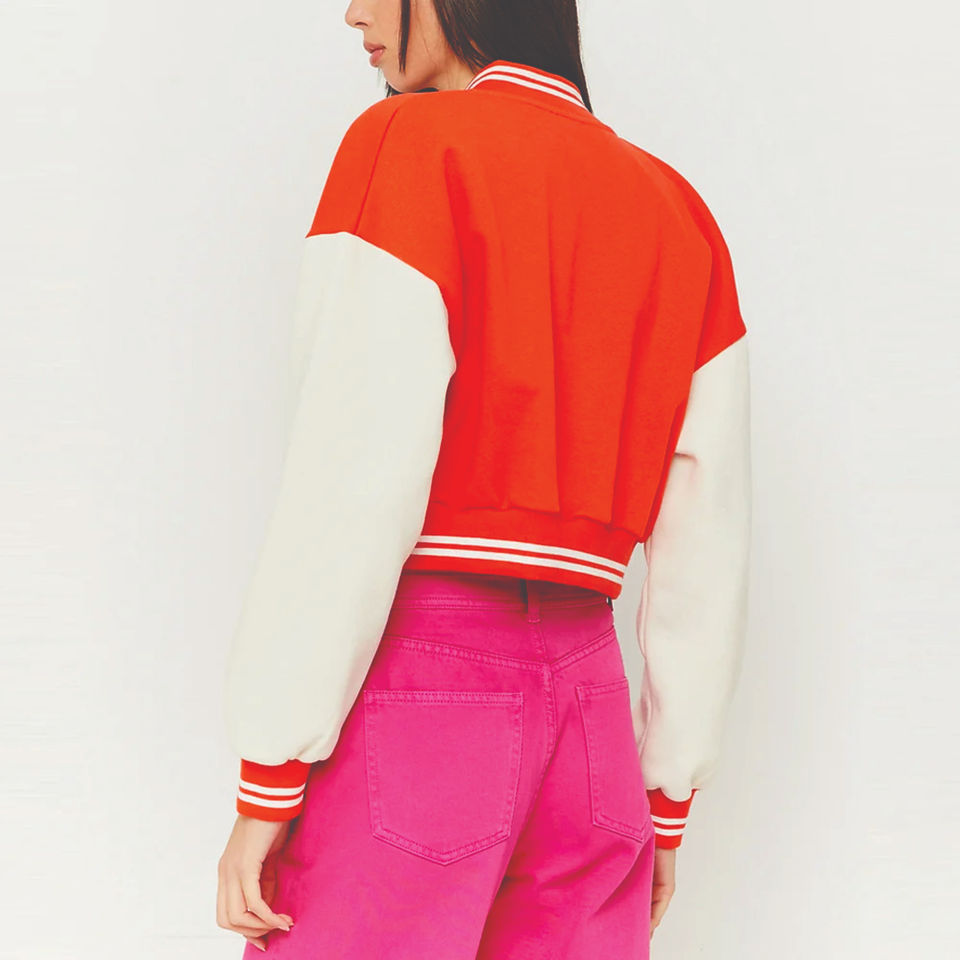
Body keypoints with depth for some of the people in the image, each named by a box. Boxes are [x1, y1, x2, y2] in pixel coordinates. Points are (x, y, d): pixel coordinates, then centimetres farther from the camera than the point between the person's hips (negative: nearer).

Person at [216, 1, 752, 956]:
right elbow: (706, 537, 12)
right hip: (586, 695, 6)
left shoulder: (410, 142, -4)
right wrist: (666, 803, 17)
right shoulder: (679, 213, 15)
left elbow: (354, 484, -14)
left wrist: (265, 788, -11)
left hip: (412, 685, -6)